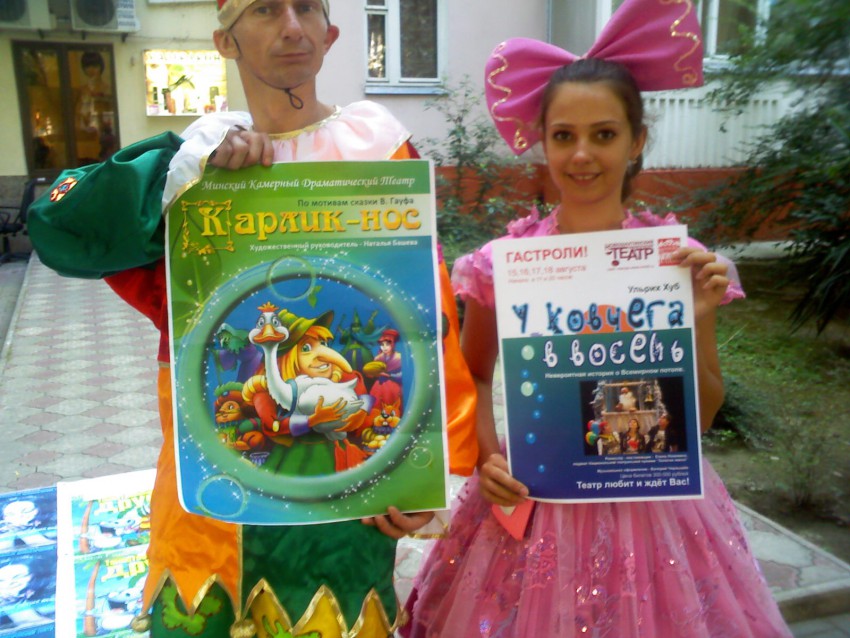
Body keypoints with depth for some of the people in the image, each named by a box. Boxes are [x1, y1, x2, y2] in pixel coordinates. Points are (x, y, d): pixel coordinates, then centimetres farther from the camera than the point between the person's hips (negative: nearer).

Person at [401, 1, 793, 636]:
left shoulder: (679, 259, -8)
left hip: (652, 505, 0)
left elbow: (702, 415, -3)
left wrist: (694, 322, -18)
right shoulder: (503, 261, -9)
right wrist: (486, 456, -10)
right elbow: (474, 376, 6)